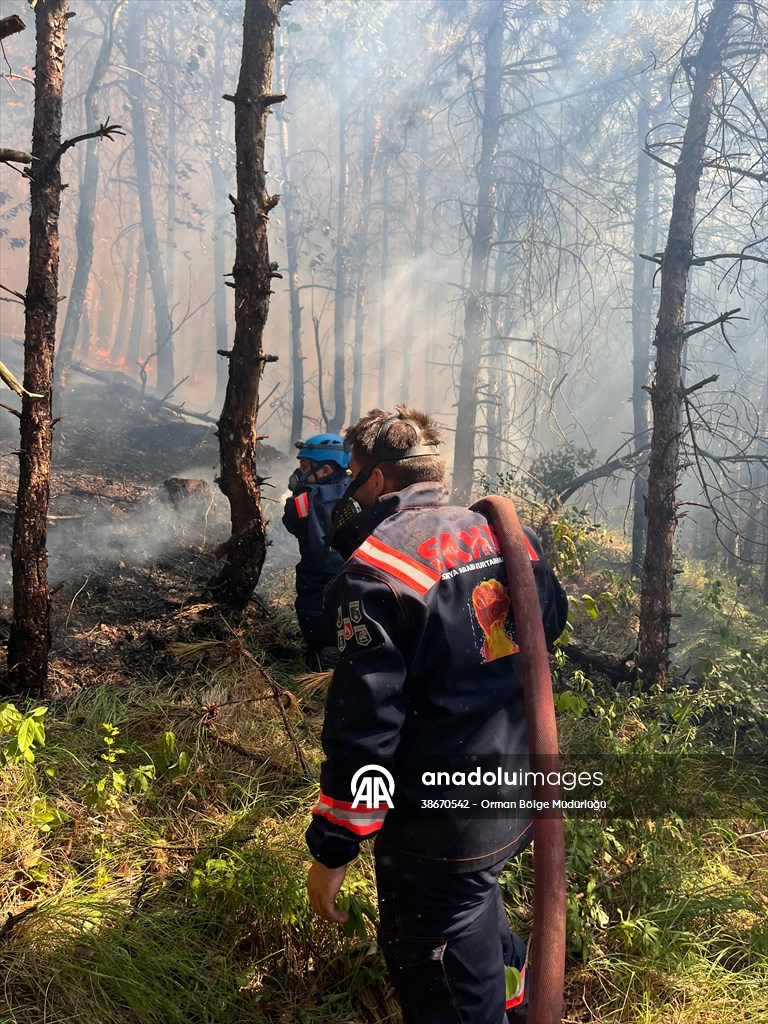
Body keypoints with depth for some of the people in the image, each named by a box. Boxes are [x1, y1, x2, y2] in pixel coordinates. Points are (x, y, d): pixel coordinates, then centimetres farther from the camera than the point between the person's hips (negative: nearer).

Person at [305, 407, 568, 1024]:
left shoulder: (376, 569, -21)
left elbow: (364, 725, -22)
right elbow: (553, 621, 18)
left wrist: (331, 851, -13)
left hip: (440, 823, -7)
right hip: (521, 798, 8)